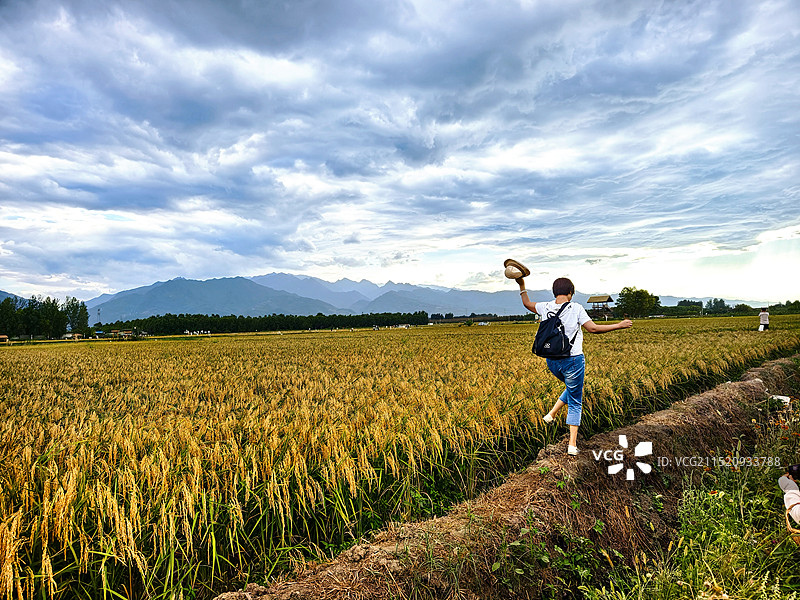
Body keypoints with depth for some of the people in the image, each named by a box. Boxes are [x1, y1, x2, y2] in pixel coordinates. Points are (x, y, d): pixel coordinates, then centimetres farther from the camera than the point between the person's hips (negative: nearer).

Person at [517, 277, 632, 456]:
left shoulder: (546, 307, 0)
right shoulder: (576, 308, -12)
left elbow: (527, 304, 18)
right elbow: (593, 328, -13)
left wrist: (522, 285, 26)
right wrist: (619, 325, -4)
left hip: (552, 361, 5)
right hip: (573, 360, -5)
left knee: (572, 388, 32)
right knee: (575, 402, 7)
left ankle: (551, 414, 21)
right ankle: (572, 445, 6)